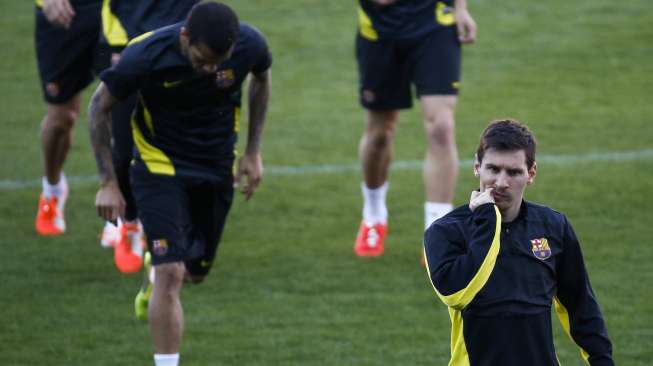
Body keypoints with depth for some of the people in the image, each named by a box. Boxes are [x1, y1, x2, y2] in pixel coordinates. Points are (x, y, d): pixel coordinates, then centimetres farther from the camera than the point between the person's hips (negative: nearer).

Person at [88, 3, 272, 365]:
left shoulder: (249, 44, -21)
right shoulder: (145, 54, -29)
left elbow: (261, 78, 5)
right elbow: (100, 106, -11)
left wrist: (253, 151, 3)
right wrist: (107, 182, -11)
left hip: (217, 167, 4)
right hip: (160, 167, -4)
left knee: (196, 272, 17)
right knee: (171, 273, -18)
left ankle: (158, 265, 53)